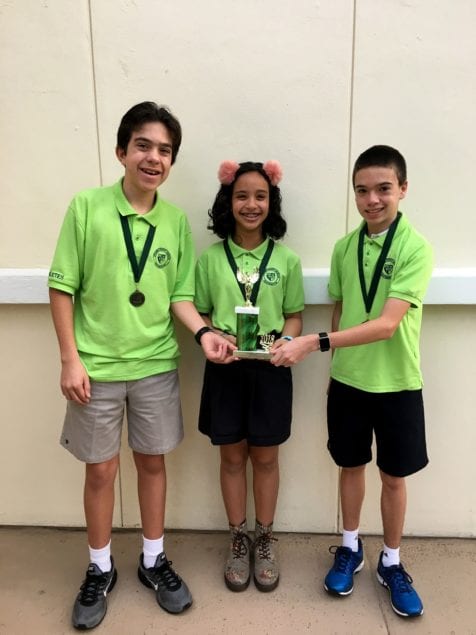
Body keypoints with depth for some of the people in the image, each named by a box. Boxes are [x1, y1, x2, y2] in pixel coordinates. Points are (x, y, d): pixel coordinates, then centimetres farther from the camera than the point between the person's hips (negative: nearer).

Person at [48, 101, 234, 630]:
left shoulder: (176, 221, 1)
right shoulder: (87, 207, -7)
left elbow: (179, 295, 4)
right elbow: (62, 286, -5)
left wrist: (203, 332, -15)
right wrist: (70, 359, -9)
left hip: (157, 366, 2)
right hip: (98, 367, -2)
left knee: (152, 462, 15)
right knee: (100, 469, 12)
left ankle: (153, 561, 35)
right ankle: (100, 570, 34)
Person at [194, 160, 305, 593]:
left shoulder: (286, 259, 0)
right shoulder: (210, 257, 0)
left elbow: (294, 316, 4)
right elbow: (199, 314, 3)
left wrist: (285, 340, -16)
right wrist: (214, 337, -16)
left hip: (270, 369, 0)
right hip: (224, 368, 1)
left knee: (265, 457, 12)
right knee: (232, 457, 13)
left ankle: (265, 538, 33)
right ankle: (239, 539, 33)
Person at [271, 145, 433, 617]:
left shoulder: (415, 248, -16)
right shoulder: (344, 247, 0)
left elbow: (387, 324, -25)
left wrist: (314, 343, -31)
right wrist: (334, 369, 7)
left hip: (397, 384, -3)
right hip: (348, 380, 3)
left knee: (393, 476, 13)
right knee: (351, 466, 17)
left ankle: (390, 563, 35)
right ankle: (350, 548, 39)